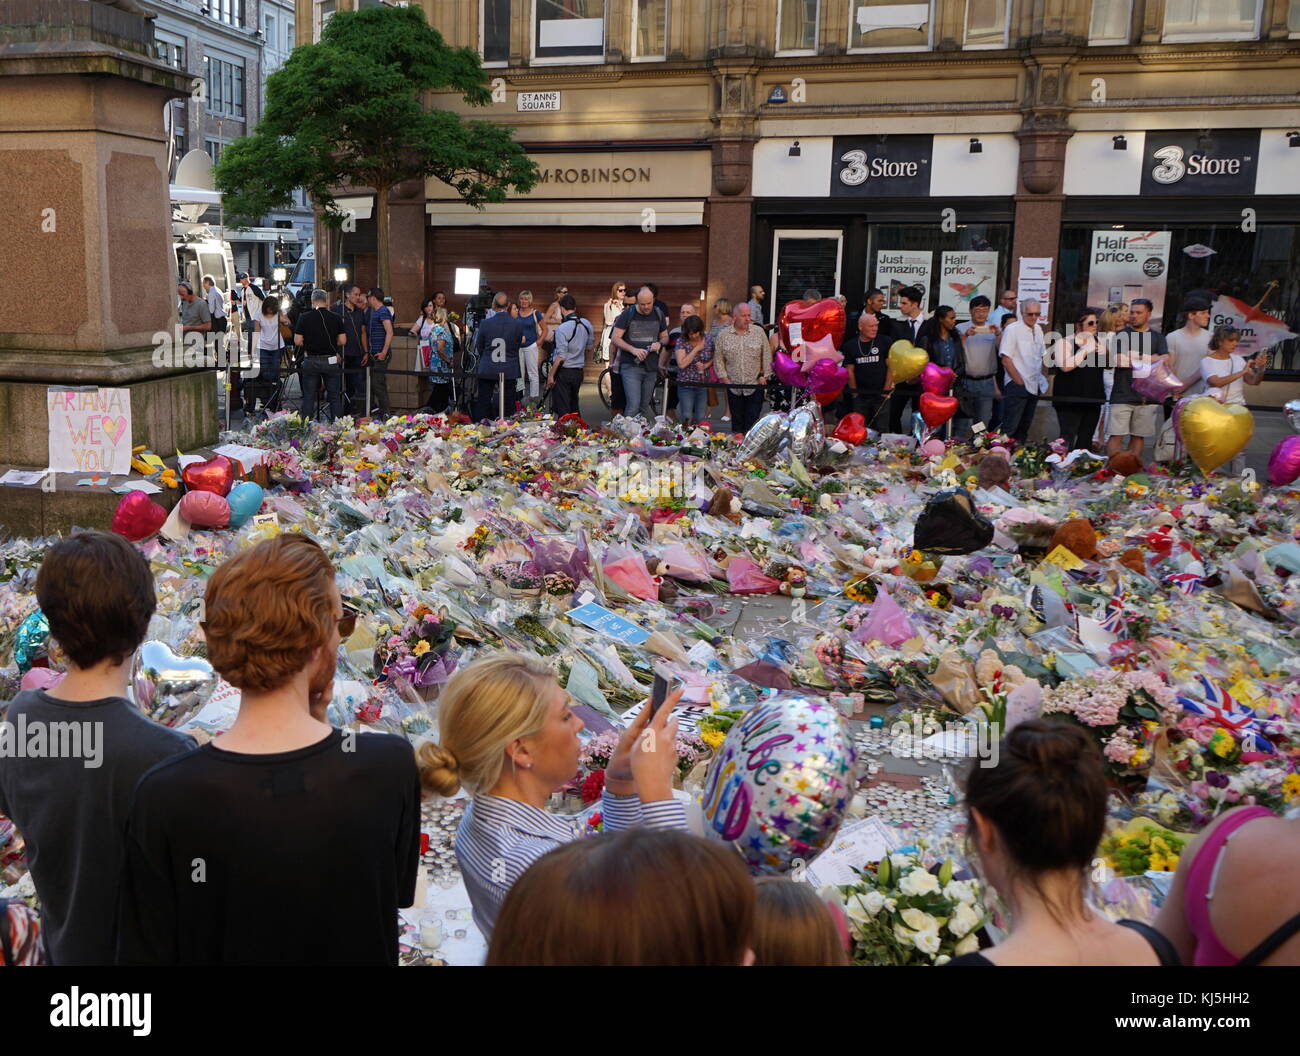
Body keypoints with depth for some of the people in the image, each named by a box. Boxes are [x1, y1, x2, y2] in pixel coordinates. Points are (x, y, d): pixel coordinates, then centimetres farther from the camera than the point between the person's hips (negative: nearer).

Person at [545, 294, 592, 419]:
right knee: (574, 407, 19)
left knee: (563, 410, 0)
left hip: (564, 372, -6)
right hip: (579, 371, 6)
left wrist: (551, 376, -13)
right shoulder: (587, 324, 1)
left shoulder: (562, 328, -19)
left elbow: (561, 357, -20)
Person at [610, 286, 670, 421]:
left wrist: (660, 343, -6)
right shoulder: (628, 314, -3)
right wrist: (633, 350, -20)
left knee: (645, 405, 10)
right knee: (634, 404, -14)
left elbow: (665, 337, 19)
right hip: (631, 366, -4)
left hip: (651, 368, 4)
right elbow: (615, 338, -6)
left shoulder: (659, 315, 8)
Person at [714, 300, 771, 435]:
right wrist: (724, 377, -2)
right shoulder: (723, 336, 3)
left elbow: (767, 356, 5)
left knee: (752, 421, -3)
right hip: (733, 387, 1)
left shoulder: (759, 333, 2)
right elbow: (718, 359, 5)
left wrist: (764, 375, -1)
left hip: (755, 385, -1)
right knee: (737, 421, 9)